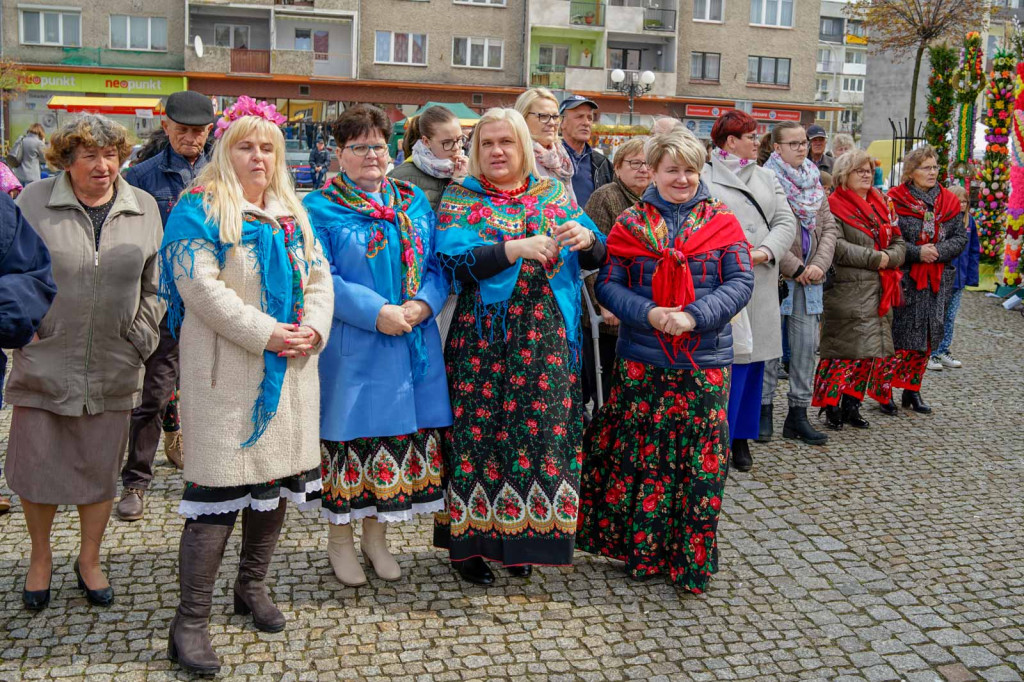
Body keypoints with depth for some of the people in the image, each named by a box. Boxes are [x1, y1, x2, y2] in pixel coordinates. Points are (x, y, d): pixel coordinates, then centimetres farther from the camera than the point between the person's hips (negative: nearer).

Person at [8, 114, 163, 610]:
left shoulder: (143, 209, 3)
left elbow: (155, 285, 10)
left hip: (111, 373, 1)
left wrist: (140, 338, 2)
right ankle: (40, 557, 34)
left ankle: (89, 560, 32)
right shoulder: (33, 202, -3)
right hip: (43, 365, -1)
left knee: (99, 470, 12)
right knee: (37, 467, 10)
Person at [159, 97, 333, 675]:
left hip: (291, 368, 7)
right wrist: (265, 332, -19)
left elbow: (319, 277, 14)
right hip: (227, 372, -6)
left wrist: (314, 329, -5)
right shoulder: (200, 209, -4)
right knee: (220, 488, -7)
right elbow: (199, 287, -15)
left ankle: (253, 586, 31)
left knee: (278, 474, 12)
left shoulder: (292, 212, 16)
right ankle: (191, 622, 2)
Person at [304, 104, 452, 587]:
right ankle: (340, 540, 22)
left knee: (402, 435, 9)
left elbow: (439, 266, 9)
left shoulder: (415, 201, 11)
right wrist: (376, 312, -20)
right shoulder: (321, 208, -2)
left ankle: (376, 537, 26)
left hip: (412, 347, 4)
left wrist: (423, 304, -11)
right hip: (352, 349, -4)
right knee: (350, 437, 3)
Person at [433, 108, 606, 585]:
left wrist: (587, 239, -15)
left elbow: (597, 256, 8)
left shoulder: (554, 194, 12)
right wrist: (515, 249, -24)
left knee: (543, 430, 4)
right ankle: (470, 542, 13)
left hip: (547, 339, 3)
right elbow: (452, 260, -14)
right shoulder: (460, 198, 3)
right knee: (480, 432, 0)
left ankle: (523, 534, 20)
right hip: (484, 338, -3)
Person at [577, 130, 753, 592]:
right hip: (641, 360, 0)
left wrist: (694, 316, -17)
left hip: (705, 361, 0)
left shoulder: (721, 222, 5)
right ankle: (640, 551, 22)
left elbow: (741, 283, -2)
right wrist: (649, 314, -17)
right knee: (639, 456, 5)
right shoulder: (630, 223, 5)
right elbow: (607, 284, 1)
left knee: (699, 464, 2)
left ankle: (691, 561, 17)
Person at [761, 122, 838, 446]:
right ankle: (764, 410, 11)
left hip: (809, 276, 6)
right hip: (775, 273, -6)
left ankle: (798, 413, 14)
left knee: (807, 345, 6)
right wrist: (794, 268, -13)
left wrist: (820, 263, -4)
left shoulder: (814, 181, 15)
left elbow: (829, 227, 12)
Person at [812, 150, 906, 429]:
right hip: (848, 289, -7)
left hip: (880, 289, 7)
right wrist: (875, 258, -15)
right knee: (845, 348, -8)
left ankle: (851, 404, 18)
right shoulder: (834, 206, -5)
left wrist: (890, 258, -8)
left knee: (873, 349, 9)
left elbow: (899, 243, 14)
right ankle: (831, 405, 2)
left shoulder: (882, 205, 18)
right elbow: (837, 247, -18)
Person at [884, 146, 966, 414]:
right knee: (899, 334, -6)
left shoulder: (949, 202, 11)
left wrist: (937, 251, -11)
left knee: (928, 337, 8)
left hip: (938, 279, 5)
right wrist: (917, 252, -19)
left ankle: (912, 389, 19)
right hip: (904, 278, -5)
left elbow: (960, 238, 7)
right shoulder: (895, 200, -3)